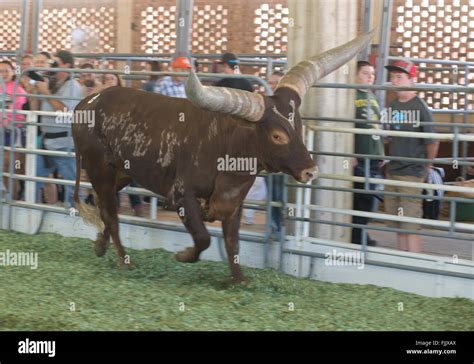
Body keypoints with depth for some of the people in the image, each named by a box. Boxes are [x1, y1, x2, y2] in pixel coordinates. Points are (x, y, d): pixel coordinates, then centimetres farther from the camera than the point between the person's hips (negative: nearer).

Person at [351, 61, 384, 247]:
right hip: (358, 158, -7)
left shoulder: (372, 97, 18)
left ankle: (360, 234, 16)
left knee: (368, 199, 8)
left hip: (374, 158, 7)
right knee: (358, 198, -5)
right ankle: (356, 236, 1)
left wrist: (381, 154, 19)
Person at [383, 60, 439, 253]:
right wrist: (392, 159, 12)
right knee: (397, 225, 11)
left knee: (410, 225, -6)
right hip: (392, 172, 7)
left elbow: (432, 141, -10)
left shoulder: (420, 107, -12)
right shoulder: (392, 106, 8)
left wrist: (426, 166, -1)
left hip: (412, 173, -7)